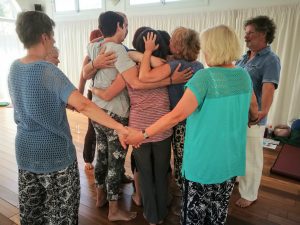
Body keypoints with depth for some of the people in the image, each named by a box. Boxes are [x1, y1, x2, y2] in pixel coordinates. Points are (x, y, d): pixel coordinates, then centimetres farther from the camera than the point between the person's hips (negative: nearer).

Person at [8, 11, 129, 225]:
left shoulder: (15, 67, 2)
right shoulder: (49, 71, -22)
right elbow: (83, 105, -34)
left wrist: (64, 102, 13)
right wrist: (119, 127, -36)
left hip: (25, 151, 8)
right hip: (55, 154, -7)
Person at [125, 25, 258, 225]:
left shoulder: (205, 77, -21)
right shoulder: (244, 76, 0)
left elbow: (177, 115, -27)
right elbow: (253, 108, 16)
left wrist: (143, 134, -20)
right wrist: (254, 118, 38)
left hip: (205, 160, -6)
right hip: (232, 159, 7)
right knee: (220, 207, 24)